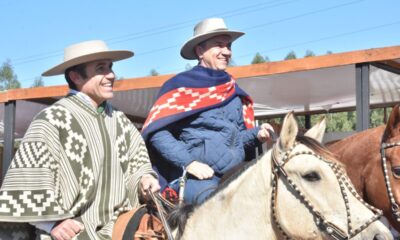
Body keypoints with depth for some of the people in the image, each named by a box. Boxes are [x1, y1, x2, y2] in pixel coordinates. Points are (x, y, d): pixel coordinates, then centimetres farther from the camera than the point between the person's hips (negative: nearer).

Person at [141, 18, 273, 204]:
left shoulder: (234, 91, 19)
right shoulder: (181, 86, 1)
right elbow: (157, 132, -7)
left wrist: (256, 134, 4)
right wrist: (189, 162, -16)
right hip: (197, 177, -6)